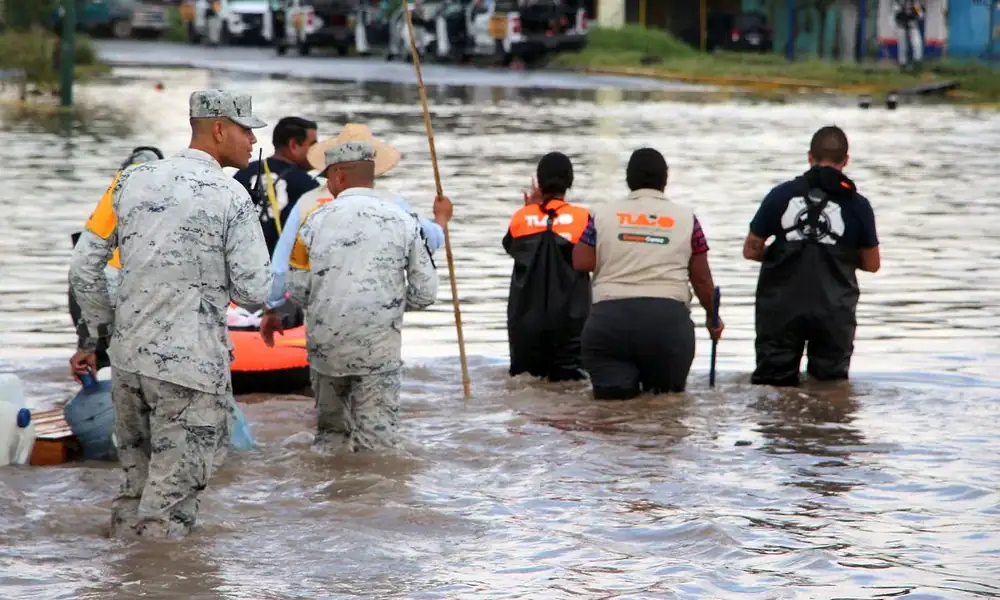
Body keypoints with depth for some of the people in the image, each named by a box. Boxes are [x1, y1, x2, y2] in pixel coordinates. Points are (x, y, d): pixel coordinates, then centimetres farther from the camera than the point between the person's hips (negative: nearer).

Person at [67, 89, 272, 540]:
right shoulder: (230, 198, -10)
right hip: (191, 364, -6)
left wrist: (92, 335, 20)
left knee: (136, 481, 20)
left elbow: (84, 268, 9)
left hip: (127, 356, 6)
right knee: (175, 487, 2)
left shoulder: (133, 181, 7)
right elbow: (254, 290, -11)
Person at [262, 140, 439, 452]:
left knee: (329, 429, 19)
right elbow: (425, 292, -2)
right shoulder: (402, 220, -3)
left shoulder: (316, 219, -3)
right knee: (376, 438, 1)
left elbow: (297, 289, -1)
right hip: (379, 350, -2)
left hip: (325, 345, 2)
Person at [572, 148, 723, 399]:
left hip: (610, 316, 0)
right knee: (668, 389, 17)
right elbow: (702, 278, 10)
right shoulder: (685, 218, 9)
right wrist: (712, 317, 25)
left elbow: (581, 263, 5)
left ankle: (616, 380, -22)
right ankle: (659, 387, -11)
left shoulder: (603, 215, 8)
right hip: (668, 317, 0)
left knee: (608, 389, 7)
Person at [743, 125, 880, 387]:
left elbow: (751, 250, 6)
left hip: (781, 307, 0)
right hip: (833, 312, 0)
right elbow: (872, 264, 9)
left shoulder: (781, 195, 1)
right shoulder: (857, 205, -1)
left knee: (772, 385, 6)